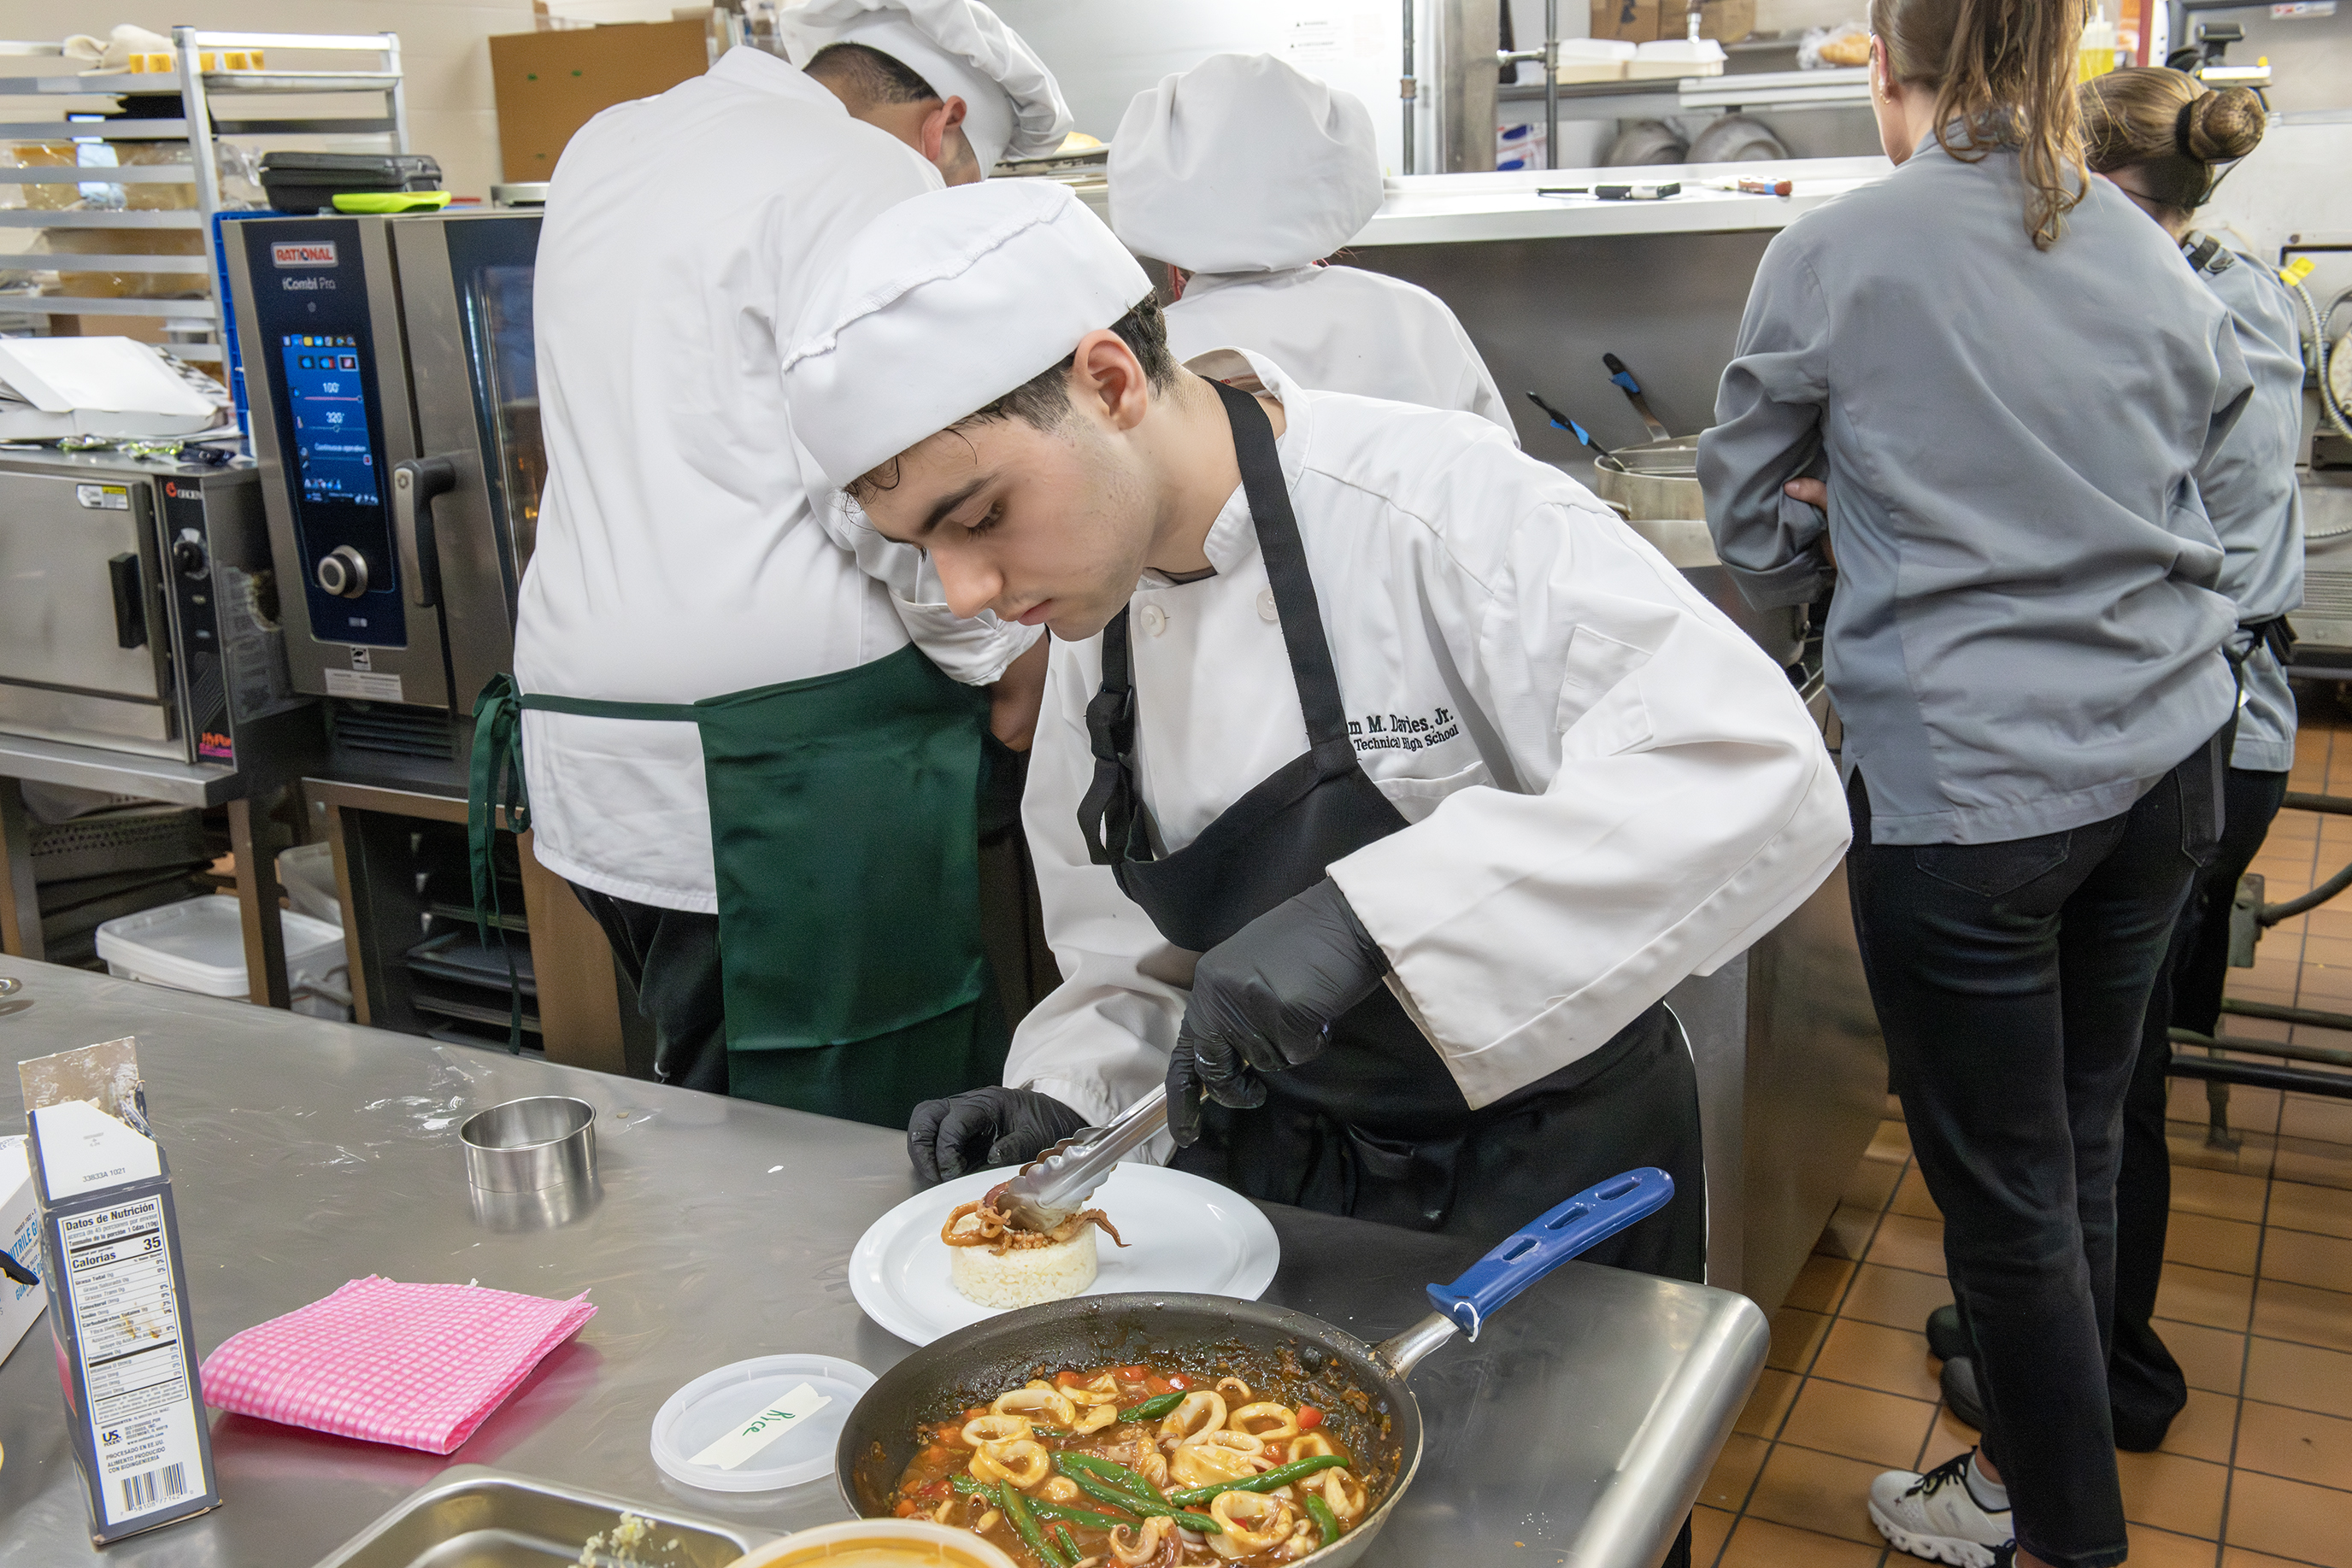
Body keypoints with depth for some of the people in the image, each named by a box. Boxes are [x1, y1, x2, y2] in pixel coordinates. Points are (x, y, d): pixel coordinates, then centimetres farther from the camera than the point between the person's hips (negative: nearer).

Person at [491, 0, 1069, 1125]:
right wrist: (1010, 661, -1)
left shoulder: (605, 148, 18)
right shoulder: (862, 176, -10)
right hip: (775, 758, -9)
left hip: (585, 746, 9)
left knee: (710, 1120, 17)